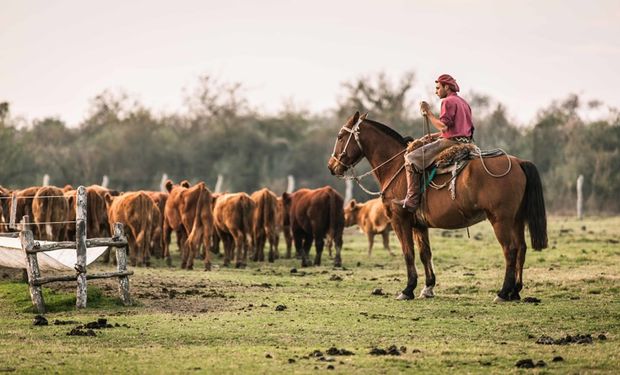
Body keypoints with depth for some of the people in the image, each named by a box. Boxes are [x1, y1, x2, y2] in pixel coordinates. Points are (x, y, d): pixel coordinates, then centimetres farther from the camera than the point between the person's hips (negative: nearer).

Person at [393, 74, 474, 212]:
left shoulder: (448, 101, -10)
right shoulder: (463, 102, 21)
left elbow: (444, 126, -21)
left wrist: (428, 113, -12)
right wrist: (434, 135, 23)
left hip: (451, 143, -11)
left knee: (411, 158, -11)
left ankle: (411, 201, -19)